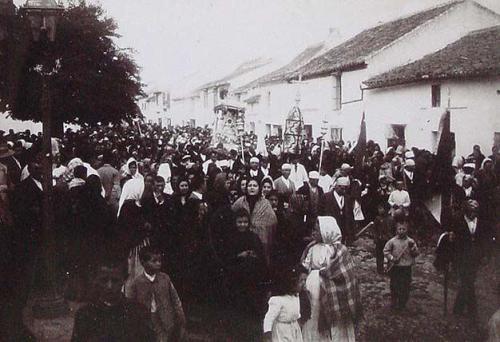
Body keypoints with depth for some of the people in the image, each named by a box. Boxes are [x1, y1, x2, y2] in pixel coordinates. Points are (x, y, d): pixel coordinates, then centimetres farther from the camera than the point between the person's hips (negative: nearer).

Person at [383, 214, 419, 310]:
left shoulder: (410, 241, 0)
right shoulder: (392, 241, -2)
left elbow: (416, 254, 0)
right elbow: (385, 250, 4)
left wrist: (413, 247, -20)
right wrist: (391, 258, -10)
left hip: (407, 267, 0)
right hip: (395, 267, 0)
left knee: (405, 286, 6)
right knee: (394, 285, 8)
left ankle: (402, 303, 20)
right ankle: (394, 303, 22)